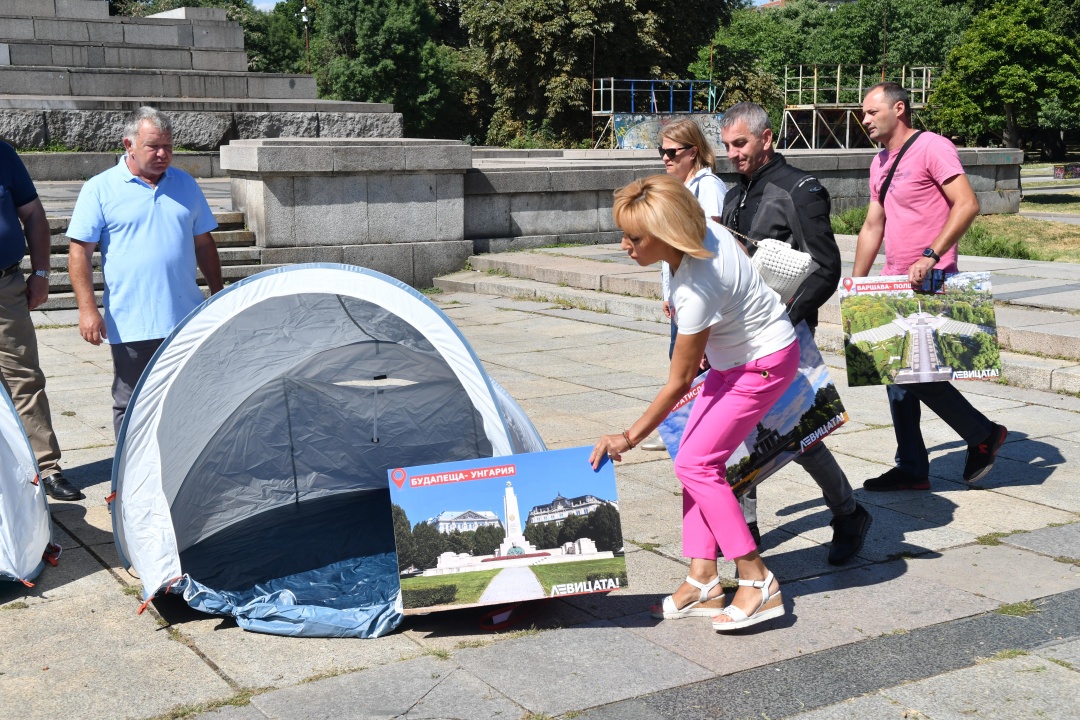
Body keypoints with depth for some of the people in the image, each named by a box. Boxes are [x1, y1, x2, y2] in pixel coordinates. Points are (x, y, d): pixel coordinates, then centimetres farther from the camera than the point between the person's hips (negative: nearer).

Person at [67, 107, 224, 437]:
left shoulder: (185, 184, 11)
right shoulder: (100, 189, -2)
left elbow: (204, 243, 18)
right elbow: (79, 252, -4)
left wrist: (218, 294, 15)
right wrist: (87, 308, -12)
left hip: (188, 319, 4)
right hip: (131, 325, -3)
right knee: (131, 404, 5)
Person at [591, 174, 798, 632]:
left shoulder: (697, 288, -34)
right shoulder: (702, 232, -12)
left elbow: (678, 383, -25)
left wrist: (629, 438, -16)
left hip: (764, 364, -9)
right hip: (735, 359, 9)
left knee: (695, 464, -13)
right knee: (698, 460, 3)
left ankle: (758, 583, -6)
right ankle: (703, 580, 6)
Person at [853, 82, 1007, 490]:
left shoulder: (932, 147, -8)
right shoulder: (880, 163, 17)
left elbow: (967, 204, -18)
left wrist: (930, 256, -25)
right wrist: (855, 284, 18)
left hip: (929, 285, -9)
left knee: (917, 370, -10)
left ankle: (984, 435, 11)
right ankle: (912, 468, 15)